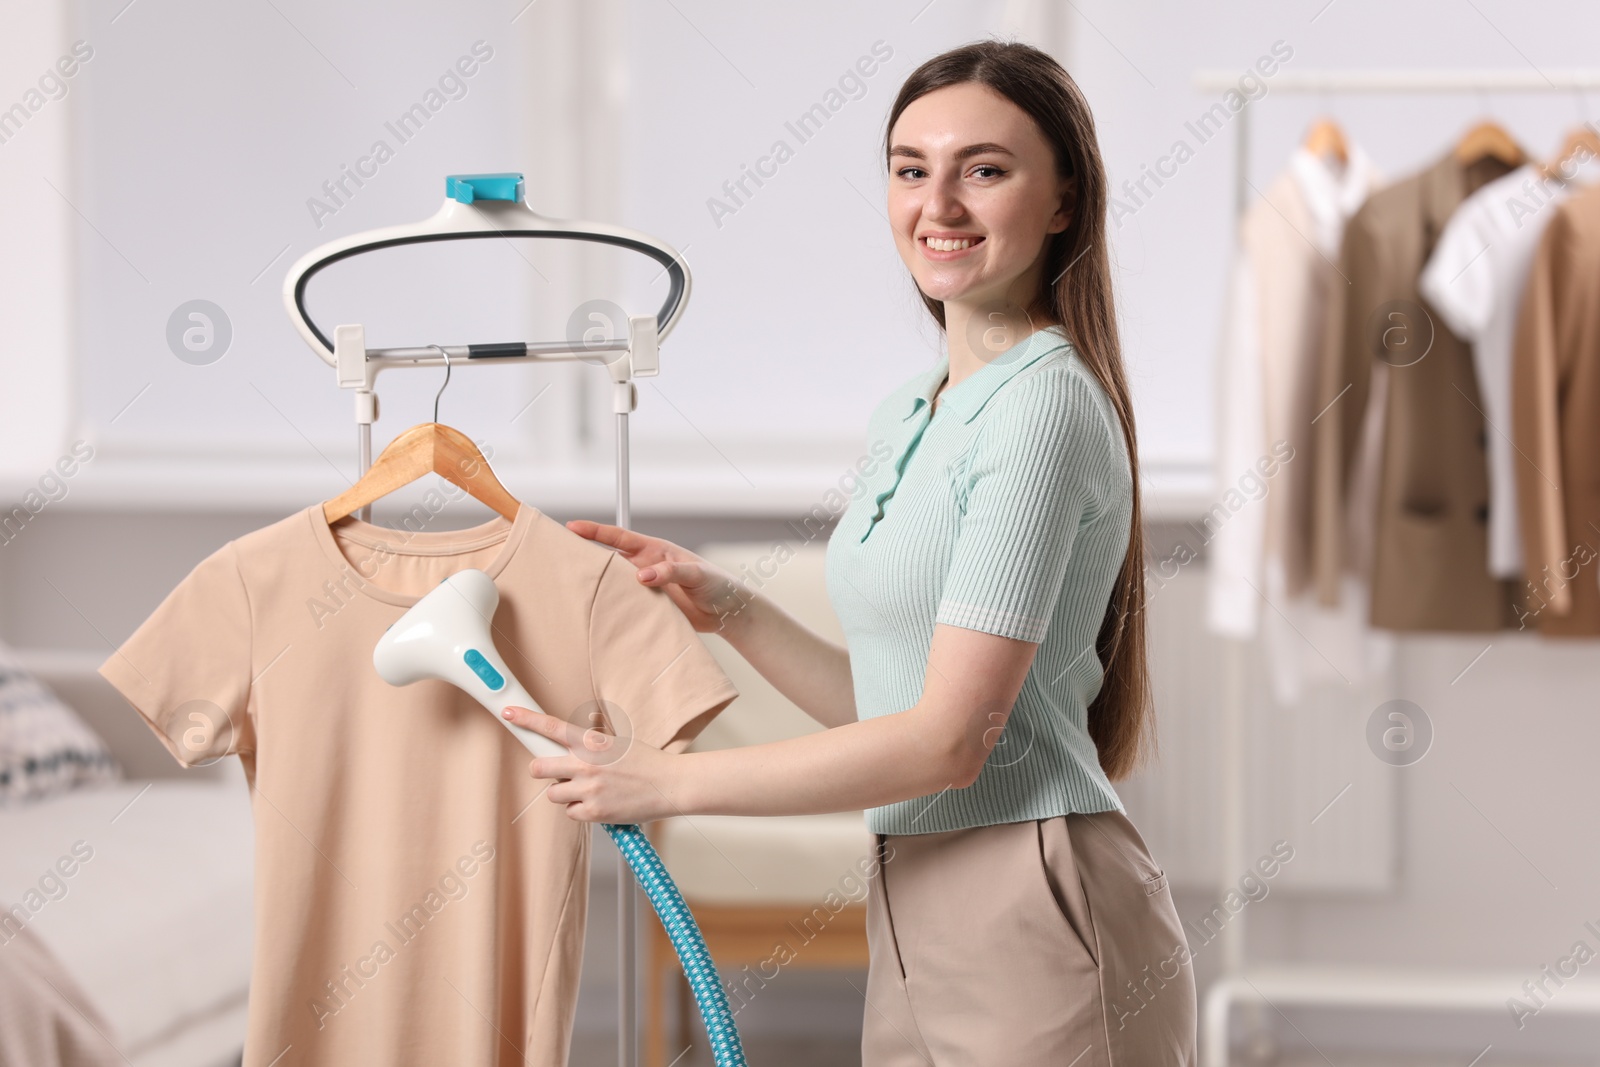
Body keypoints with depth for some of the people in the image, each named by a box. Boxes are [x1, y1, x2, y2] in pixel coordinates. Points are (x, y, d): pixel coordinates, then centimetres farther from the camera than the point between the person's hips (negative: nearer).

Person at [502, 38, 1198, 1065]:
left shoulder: (1046, 406, -14)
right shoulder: (908, 414, 14)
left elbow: (950, 738, -18)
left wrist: (666, 780, -13)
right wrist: (731, 611, 7)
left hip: (1037, 919, -8)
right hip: (919, 922, 8)